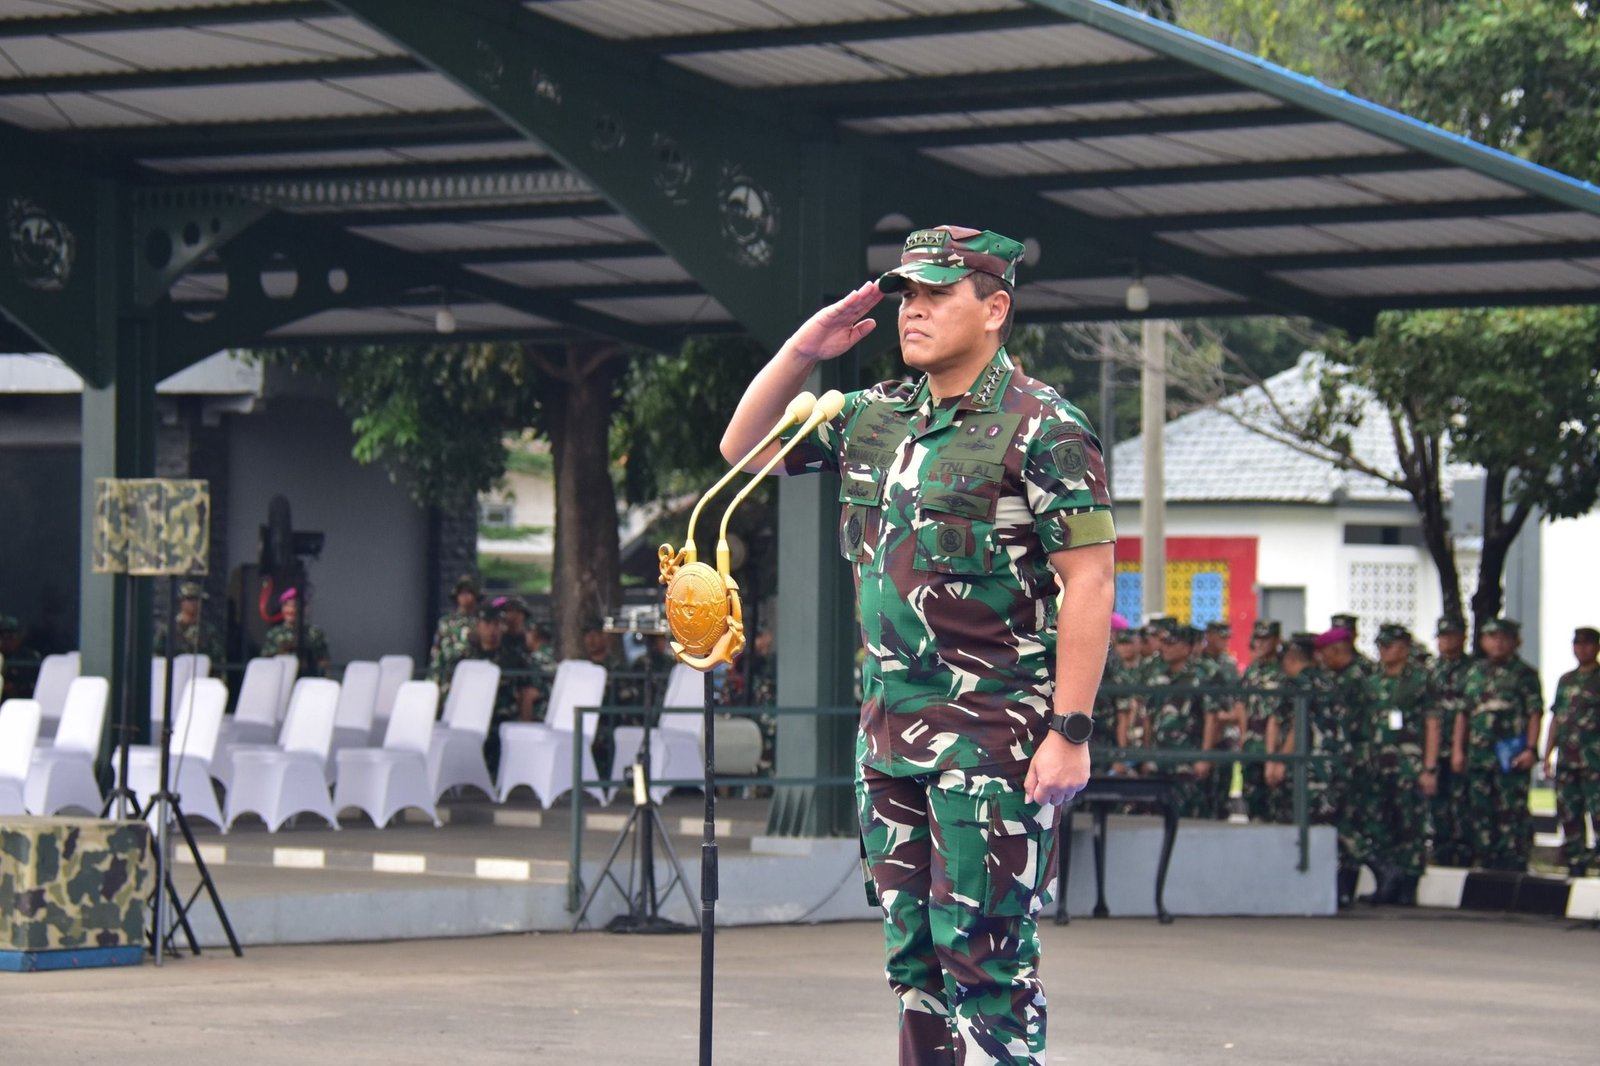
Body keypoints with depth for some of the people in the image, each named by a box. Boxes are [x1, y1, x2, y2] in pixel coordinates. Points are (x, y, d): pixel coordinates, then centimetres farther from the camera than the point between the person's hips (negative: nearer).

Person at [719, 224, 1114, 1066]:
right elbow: (745, 447, 22)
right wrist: (803, 350, 5)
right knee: (913, 953, 11)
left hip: (993, 736, -7)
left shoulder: (1041, 429, -9)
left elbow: (1088, 581, -12)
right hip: (890, 733, 7)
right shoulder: (876, 419, 12)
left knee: (983, 951, -8)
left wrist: (1070, 731, -18)